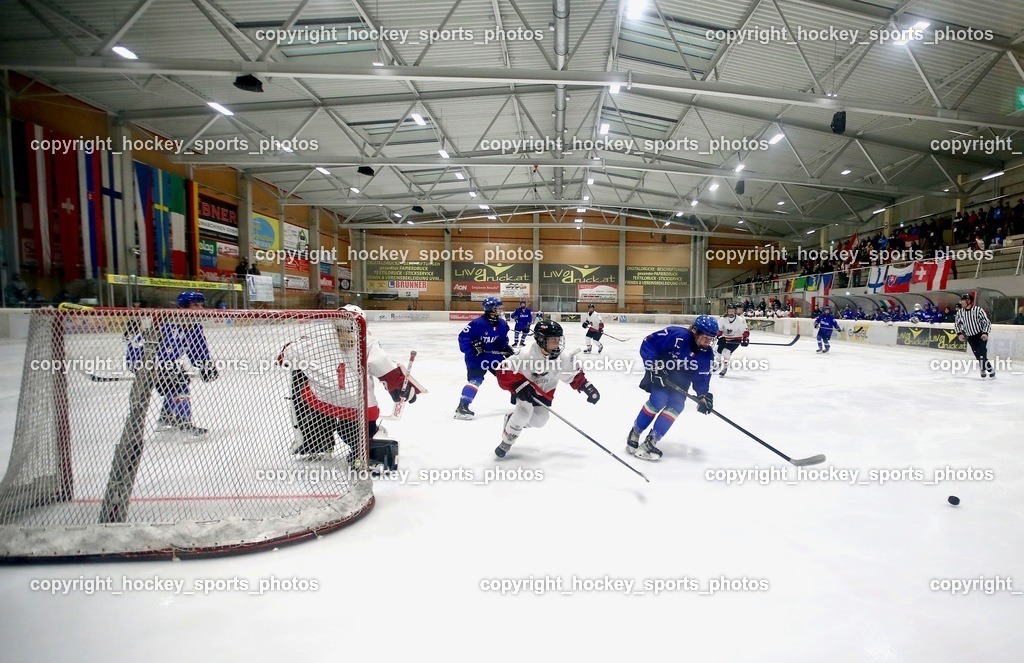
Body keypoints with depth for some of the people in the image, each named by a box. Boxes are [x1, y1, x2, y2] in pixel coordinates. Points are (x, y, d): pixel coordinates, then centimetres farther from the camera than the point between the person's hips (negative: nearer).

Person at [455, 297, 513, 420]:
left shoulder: (502, 324, -2)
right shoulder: (478, 323, -23)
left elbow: (503, 340, 15)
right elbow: (463, 337, -20)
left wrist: (508, 349, 1)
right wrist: (471, 347, -29)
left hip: (494, 355, 7)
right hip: (476, 356, -7)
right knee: (475, 379, -21)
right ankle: (462, 406, -21)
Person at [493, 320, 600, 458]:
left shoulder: (561, 359, -19)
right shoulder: (527, 356, -36)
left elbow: (574, 374, -3)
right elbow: (503, 370, -35)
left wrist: (588, 387, -15)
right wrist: (519, 384, -43)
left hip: (544, 391, 6)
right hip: (523, 390, -5)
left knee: (540, 419, -5)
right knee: (525, 410, -28)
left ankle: (512, 419, 24)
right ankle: (506, 442, -6)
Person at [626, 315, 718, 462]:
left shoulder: (707, 354, -13)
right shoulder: (676, 335, -32)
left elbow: (702, 378, -5)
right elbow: (648, 344, -29)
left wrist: (704, 395, -21)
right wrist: (653, 366, -30)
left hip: (681, 380, 5)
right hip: (660, 373, -5)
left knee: (676, 406, -13)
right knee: (658, 401, -21)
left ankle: (651, 441, -8)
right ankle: (634, 433, -2)